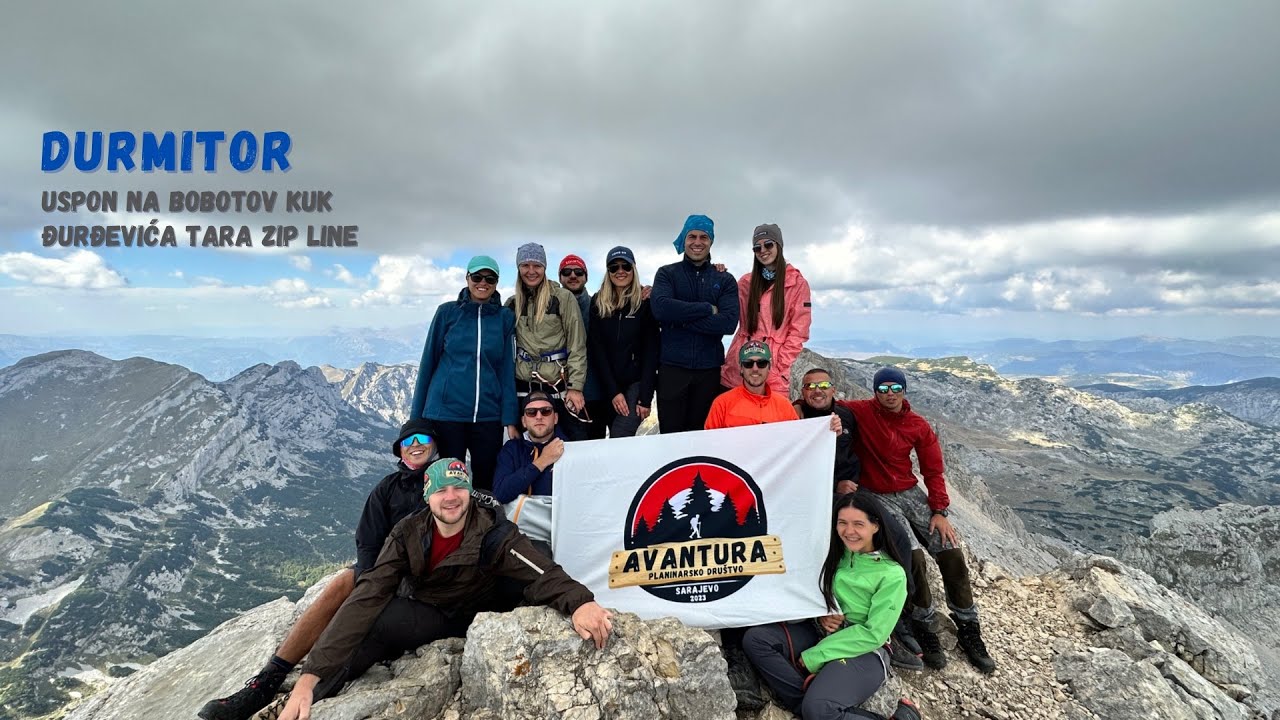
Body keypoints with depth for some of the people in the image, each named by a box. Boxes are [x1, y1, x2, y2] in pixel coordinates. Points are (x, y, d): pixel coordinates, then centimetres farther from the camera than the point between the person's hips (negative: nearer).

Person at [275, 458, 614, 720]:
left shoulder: (494, 532, -22)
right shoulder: (408, 533, -15)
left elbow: (542, 574, -29)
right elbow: (369, 595, -23)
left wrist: (580, 602, -53)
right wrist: (311, 674, -33)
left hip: (469, 622, 0)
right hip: (422, 615, 0)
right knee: (369, 613, -28)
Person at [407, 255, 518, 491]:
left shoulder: (505, 318, 5)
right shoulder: (447, 312, 3)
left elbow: (507, 370, 3)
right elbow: (428, 362, 7)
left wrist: (510, 420, -3)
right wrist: (417, 415, 6)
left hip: (488, 416, 1)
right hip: (446, 412, -1)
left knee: (486, 483, 8)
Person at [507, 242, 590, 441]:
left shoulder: (564, 298, -3)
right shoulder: (512, 304, 10)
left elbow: (577, 345, -5)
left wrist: (575, 387, -11)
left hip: (559, 382, -3)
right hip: (524, 386, 3)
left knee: (578, 444, -3)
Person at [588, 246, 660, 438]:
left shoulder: (645, 302, -4)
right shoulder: (598, 303, 2)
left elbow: (651, 350, -6)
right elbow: (595, 349, -1)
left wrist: (645, 397, -12)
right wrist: (612, 391, -9)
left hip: (636, 382, -3)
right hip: (607, 384, 3)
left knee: (619, 440, -17)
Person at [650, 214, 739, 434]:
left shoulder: (725, 280, 8)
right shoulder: (666, 273, 6)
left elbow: (729, 322, -9)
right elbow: (660, 308, -15)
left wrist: (681, 320, -12)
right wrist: (708, 309, -11)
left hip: (710, 370, 1)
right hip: (672, 368, -1)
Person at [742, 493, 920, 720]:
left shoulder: (892, 575, -9)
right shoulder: (835, 555, 7)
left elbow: (873, 634, -13)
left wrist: (815, 656, -15)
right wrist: (821, 615, -8)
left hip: (863, 652, -5)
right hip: (819, 633, 6)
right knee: (755, 639, -18)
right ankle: (808, 701, -22)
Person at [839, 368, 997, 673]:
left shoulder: (919, 426, 2)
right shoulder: (860, 413, -9)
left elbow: (933, 471, 5)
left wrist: (939, 511, -3)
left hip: (911, 493, 4)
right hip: (877, 497, -4)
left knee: (951, 553, -5)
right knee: (913, 555, -23)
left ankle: (969, 631, 14)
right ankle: (925, 627, -2)